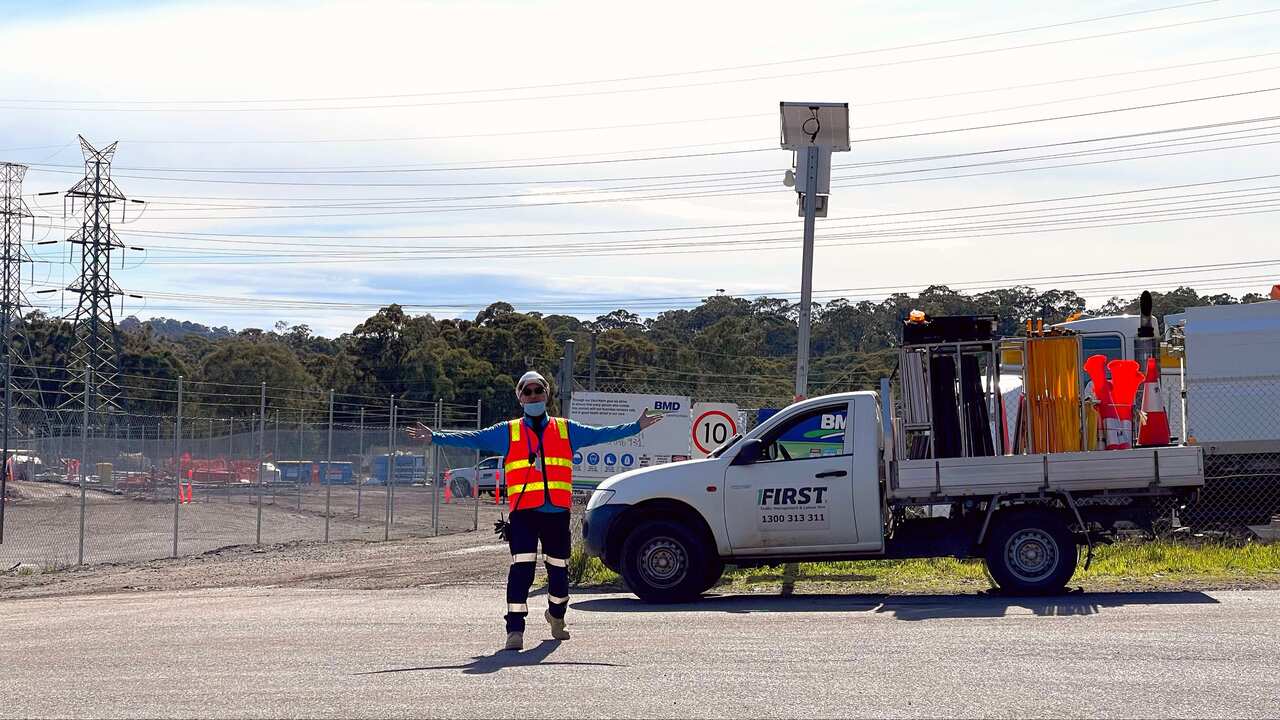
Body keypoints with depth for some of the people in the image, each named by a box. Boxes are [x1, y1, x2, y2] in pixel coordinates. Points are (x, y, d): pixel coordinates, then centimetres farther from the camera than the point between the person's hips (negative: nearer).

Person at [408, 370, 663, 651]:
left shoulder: (566, 430, 15)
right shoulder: (508, 432, 10)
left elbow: (601, 434, 15)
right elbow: (472, 439, 4)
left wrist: (637, 426, 11)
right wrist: (435, 437, -6)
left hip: (557, 512, 2)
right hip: (523, 512, -2)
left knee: (559, 567, 11)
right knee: (521, 567, -14)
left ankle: (556, 615, 38)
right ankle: (515, 629, -11)